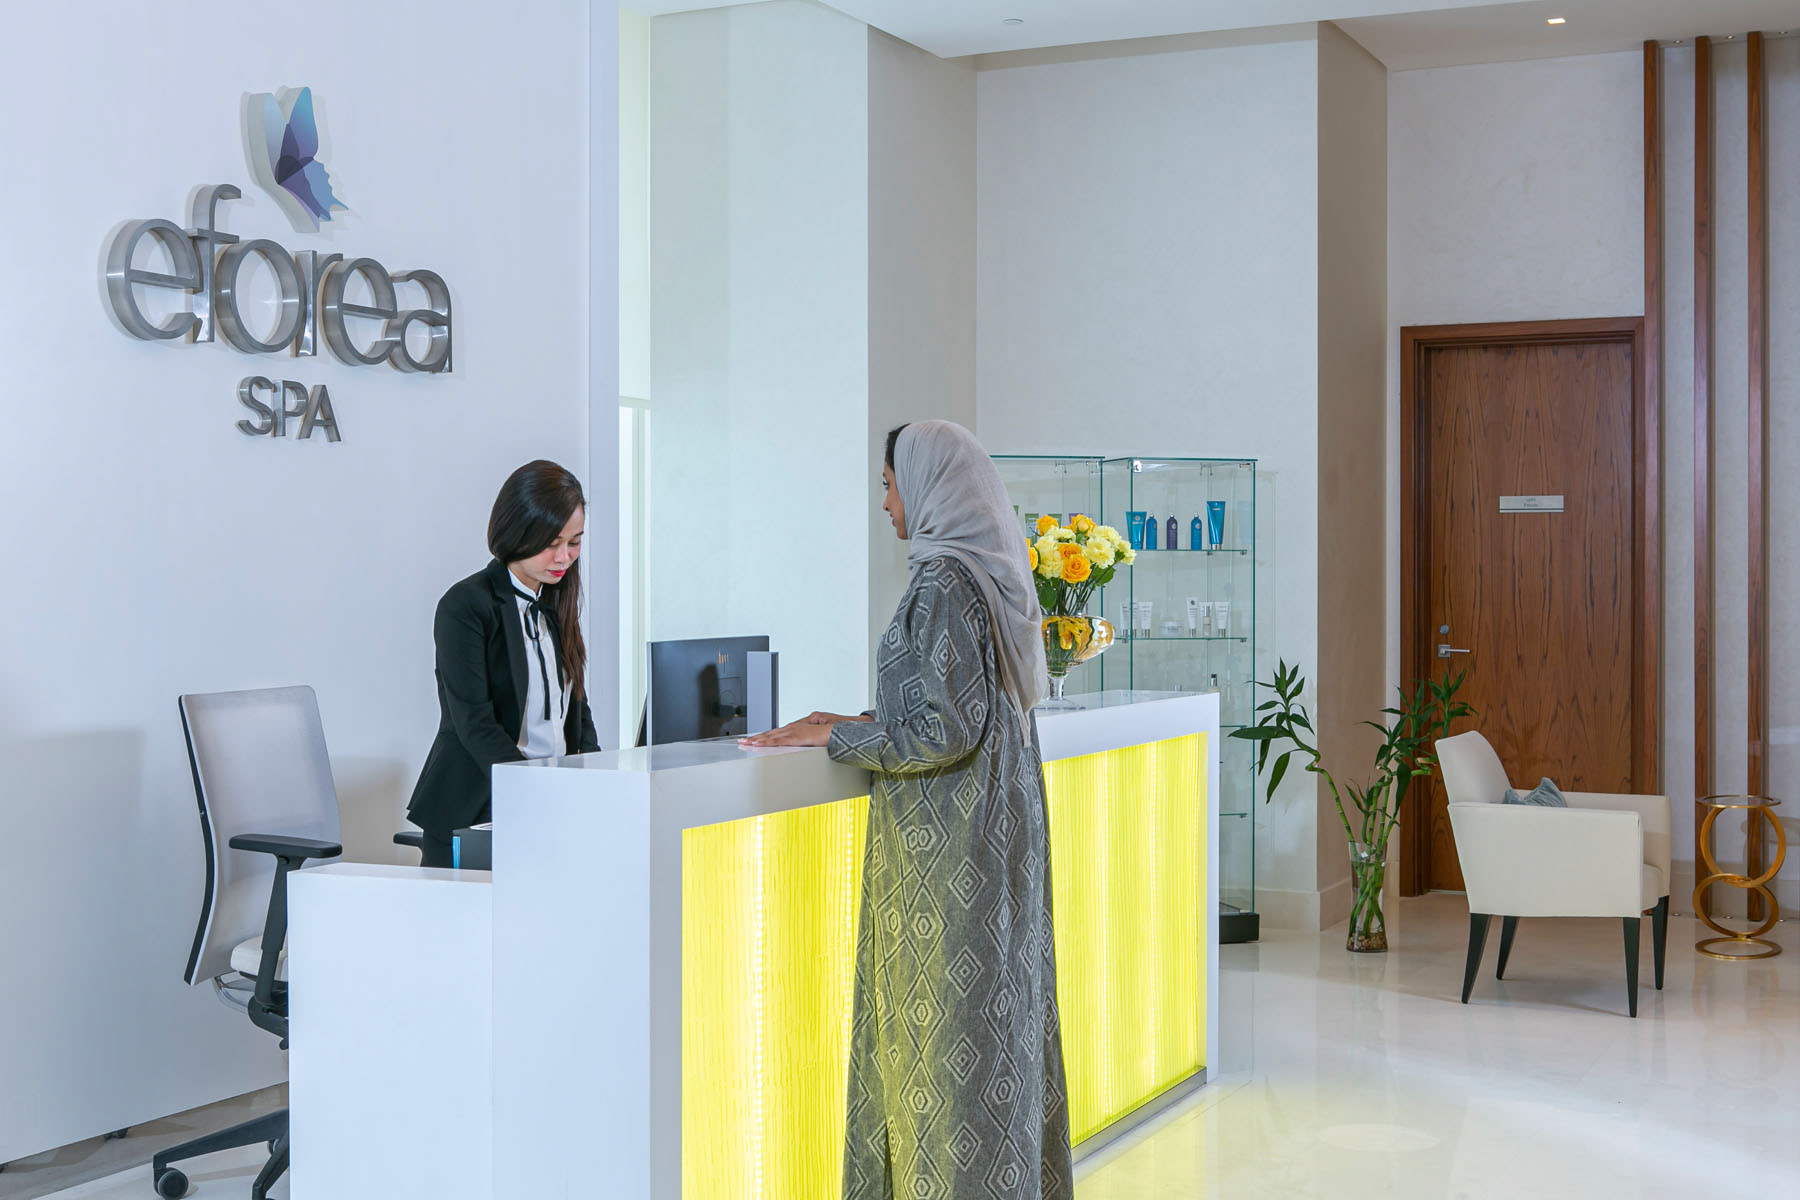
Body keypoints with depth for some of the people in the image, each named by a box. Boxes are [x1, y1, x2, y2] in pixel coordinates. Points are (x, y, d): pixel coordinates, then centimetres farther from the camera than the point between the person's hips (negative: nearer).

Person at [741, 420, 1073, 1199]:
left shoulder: (944, 582, -18)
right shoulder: (993, 572, 11)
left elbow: (945, 729, -21)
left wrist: (834, 736, -11)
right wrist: (862, 723, 16)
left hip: (948, 840, -10)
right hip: (996, 821, 10)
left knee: (943, 1018, -1)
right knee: (995, 1004, 14)